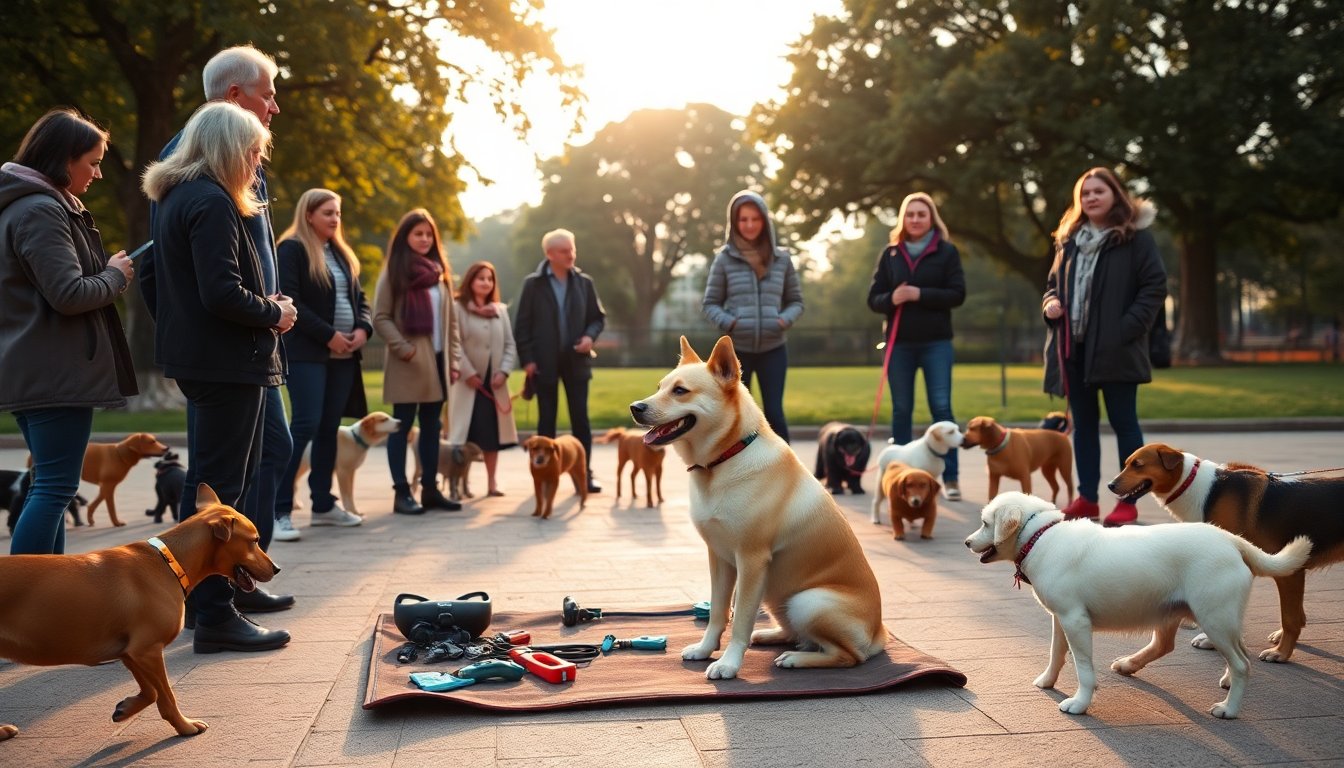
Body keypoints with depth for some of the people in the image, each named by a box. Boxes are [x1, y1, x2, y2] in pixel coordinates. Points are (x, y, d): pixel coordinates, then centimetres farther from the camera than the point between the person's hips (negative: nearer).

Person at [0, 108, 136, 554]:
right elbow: (69, 294, -21)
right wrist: (116, 275, -4)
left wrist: (108, 273, 10)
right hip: (56, 372, -11)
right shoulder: (42, 211, -15)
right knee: (55, 487, -9)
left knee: (50, 485, 14)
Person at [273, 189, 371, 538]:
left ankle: (323, 505, 16)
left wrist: (363, 329, -1)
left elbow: (359, 298, 19)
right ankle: (279, 509, -9)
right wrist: (328, 335, -18)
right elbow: (289, 301, -15)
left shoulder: (341, 254, 18)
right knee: (306, 425, -13)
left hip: (343, 354, 7)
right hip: (307, 352, -7)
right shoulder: (292, 249, -5)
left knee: (330, 428, 9)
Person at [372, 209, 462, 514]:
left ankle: (430, 489, 14)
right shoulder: (394, 272, -2)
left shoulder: (439, 271, 13)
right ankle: (401, 492, 1)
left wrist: (453, 358, 9)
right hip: (408, 363, -5)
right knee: (402, 425, -1)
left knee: (432, 426, 9)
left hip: (436, 360, 6)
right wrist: (402, 348, -17)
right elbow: (380, 317, -7)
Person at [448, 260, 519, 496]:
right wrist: (468, 373, -15)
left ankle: (491, 482, 14)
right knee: (467, 433, -6)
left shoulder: (501, 311, 14)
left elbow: (510, 345, 10)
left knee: (492, 432, 6)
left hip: (494, 382, 5)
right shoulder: (458, 308, -2)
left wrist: (504, 371, -4)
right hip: (469, 381, -4)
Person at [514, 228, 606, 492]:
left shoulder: (584, 282, 5)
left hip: (576, 361, 2)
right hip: (544, 363, -2)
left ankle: (584, 475, 5)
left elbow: (598, 317, 12)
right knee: (546, 420, 6)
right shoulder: (533, 284, -2)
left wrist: (590, 335, -9)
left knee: (580, 419, 1)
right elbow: (522, 324, -2)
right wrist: (526, 359, -9)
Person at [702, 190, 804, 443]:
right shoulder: (724, 258, -1)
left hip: (773, 349, 1)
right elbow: (710, 303, 5)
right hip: (735, 349, -1)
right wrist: (727, 322, -15)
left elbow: (796, 301, 11)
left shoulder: (781, 258, 4)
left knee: (774, 413, -3)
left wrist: (785, 319, -10)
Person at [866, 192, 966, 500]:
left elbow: (957, 294, -6)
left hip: (936, 342, -2)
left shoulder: (947, 251, 2)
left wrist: (920, 294, -17)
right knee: (901, 410, 7)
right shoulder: (890, 254, 8)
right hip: (899, 343, 2)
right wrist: (892, 299, -16)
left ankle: (950, 478, 2)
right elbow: (874, 299, 6)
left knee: (941, 407, -4)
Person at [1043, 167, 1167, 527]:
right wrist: (1050, 304, 1)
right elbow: (1053, 283, 23)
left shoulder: (1136, 237, -3)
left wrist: (1128, 327, -17)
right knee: (1083, 423, 10)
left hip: (1116, 348, -5)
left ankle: (1127, 501, 8)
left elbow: (1155, 286, -7)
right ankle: (1086, 498, 17)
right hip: (1073, 346, 6)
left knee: (1124, 422, 1)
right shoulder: (1069, 239, 14)